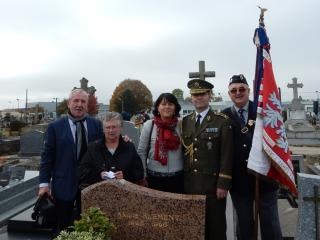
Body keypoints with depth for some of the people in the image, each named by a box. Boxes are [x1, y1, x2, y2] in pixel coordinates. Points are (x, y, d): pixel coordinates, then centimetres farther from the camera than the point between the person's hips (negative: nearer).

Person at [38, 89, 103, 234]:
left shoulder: (96, 125, 1)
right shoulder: (55, 127, -4)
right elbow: (47, 156, -3)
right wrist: (44, 183, -6)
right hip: (64, 184, -1)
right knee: (62, 227, 14)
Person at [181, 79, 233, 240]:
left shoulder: (222, 121, -5)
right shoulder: (185, 121, 8)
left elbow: (226, 155, -9)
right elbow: (183, 150, 10)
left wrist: (223, 184, -12)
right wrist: (182, 180, 8)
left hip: (213, 183, -4)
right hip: (190, 183, 4)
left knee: (216, 226, 9)